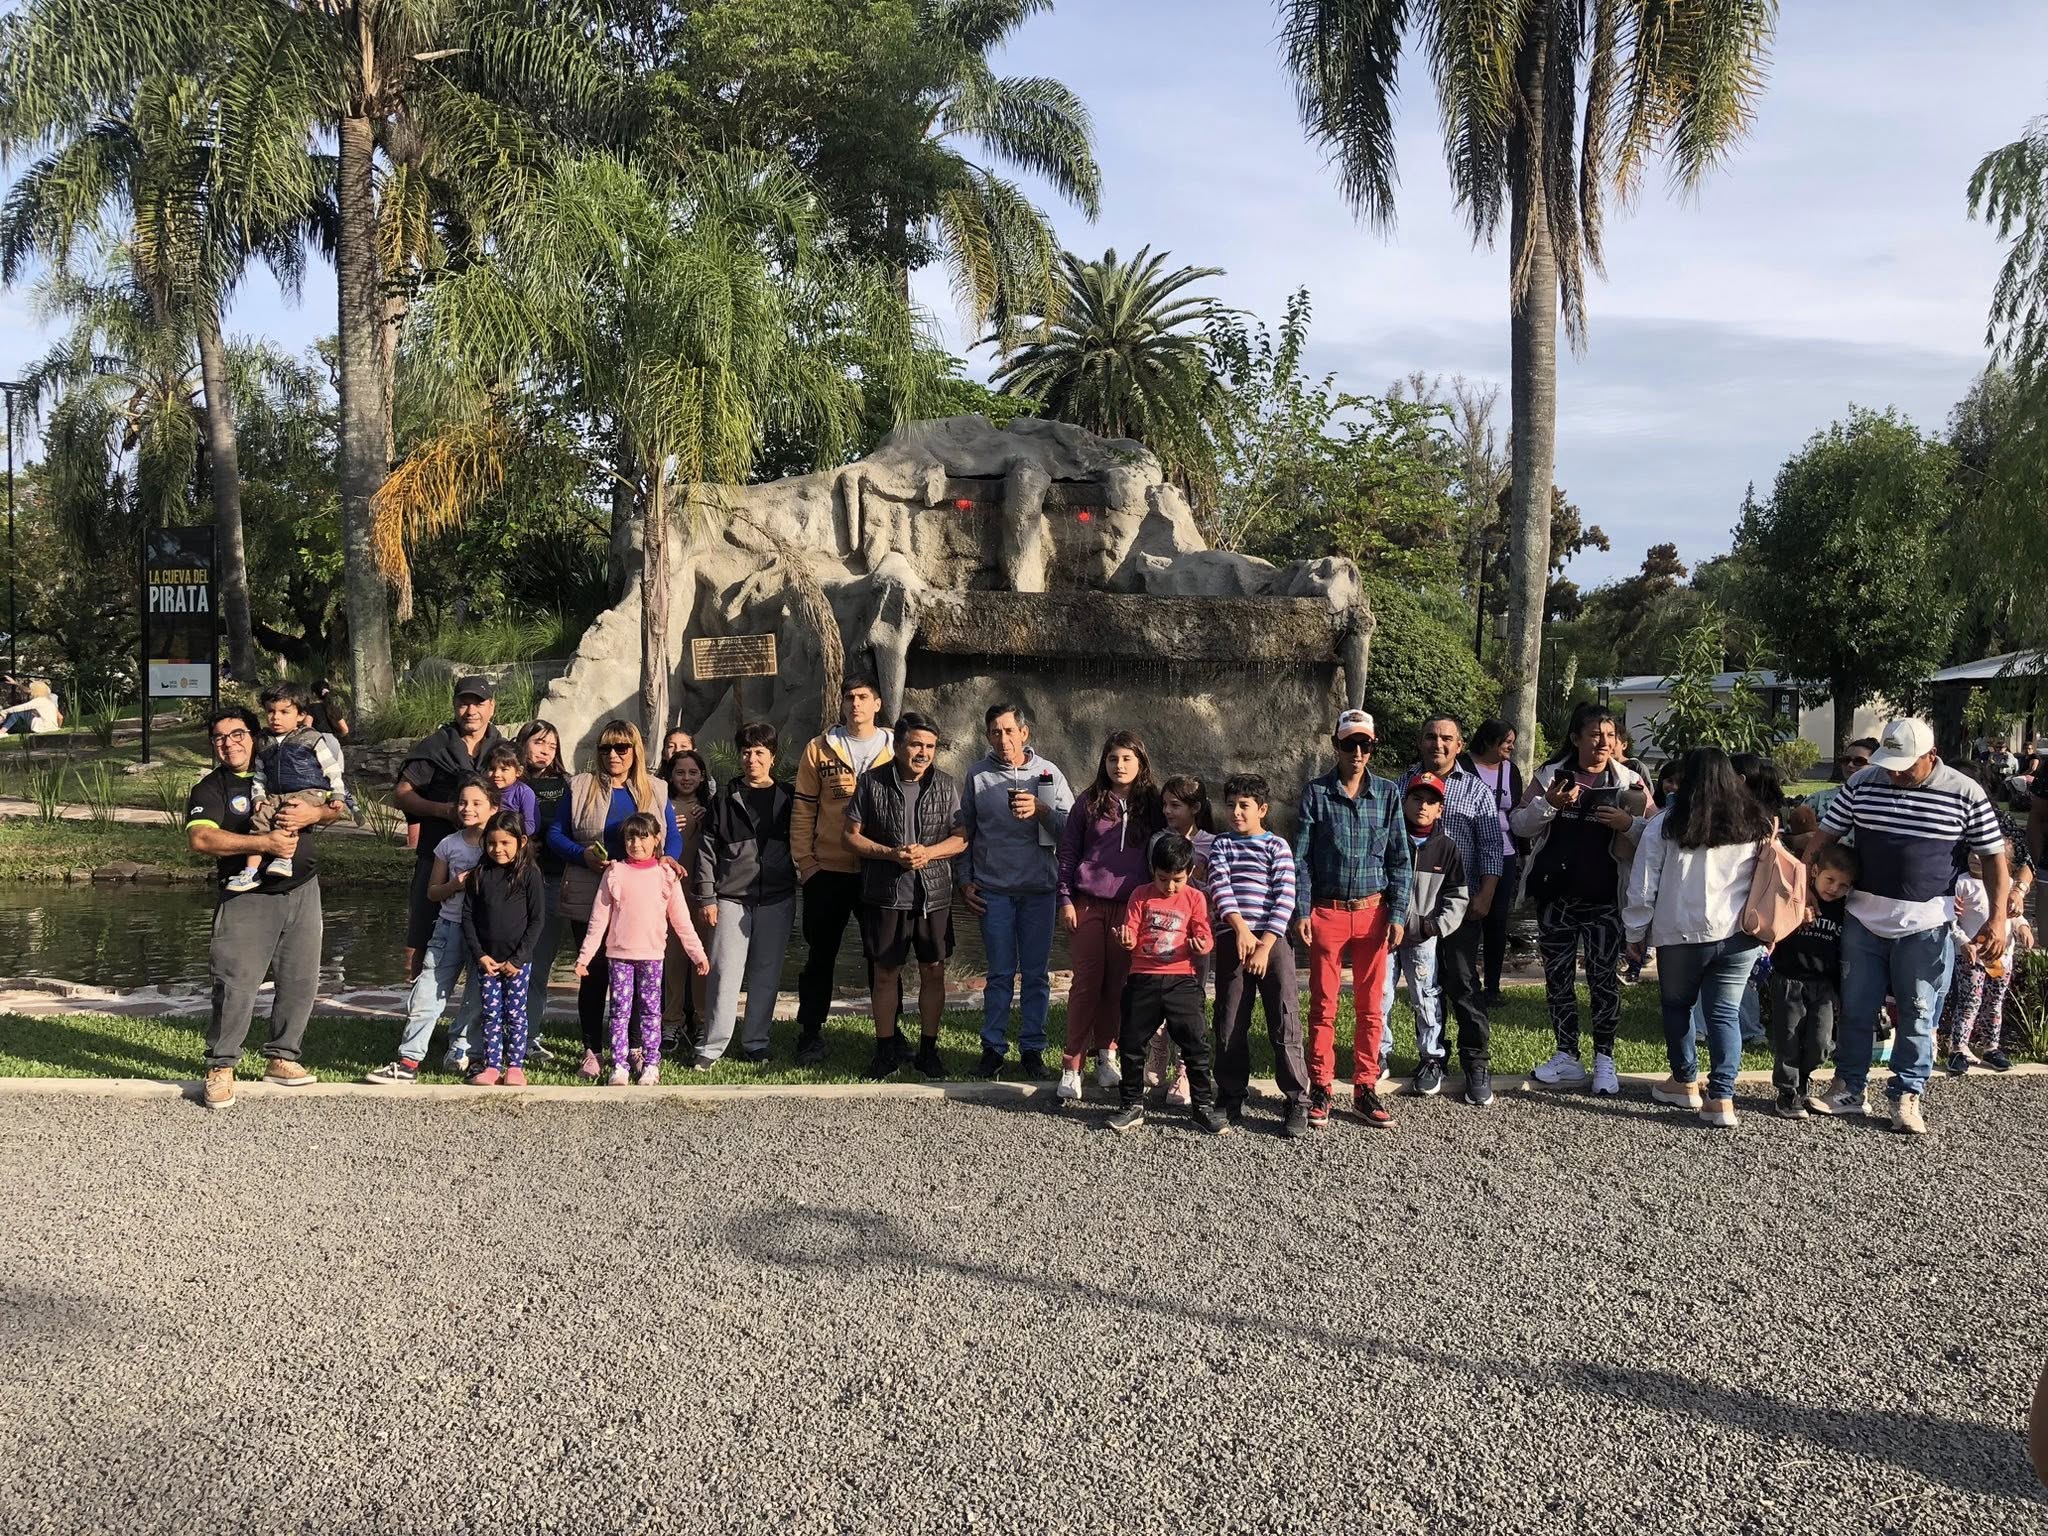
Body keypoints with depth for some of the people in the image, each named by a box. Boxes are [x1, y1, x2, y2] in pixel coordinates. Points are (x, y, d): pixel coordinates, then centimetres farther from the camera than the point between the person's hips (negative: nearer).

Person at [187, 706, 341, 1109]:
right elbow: (200, 839, -15)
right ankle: (220, 1068, 0)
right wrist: (263, 843, -22)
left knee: (300, 980, 5)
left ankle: (281, 1059, 17)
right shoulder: (210, 789, 2)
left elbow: (336, 806, 10)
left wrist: (314, 813, -14)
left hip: (301, 890, 4)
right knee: (236, 982, -12)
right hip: (247, 897, -4)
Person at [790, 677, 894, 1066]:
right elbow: (803, 810, 3)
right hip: (827, 872, 0)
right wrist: (805, 862, -3)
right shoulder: (819, 748, 3)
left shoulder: (894, 750, 5)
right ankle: (811, 1033, 17)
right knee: (820, 956, 6)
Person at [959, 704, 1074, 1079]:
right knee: (1000, 973, 4)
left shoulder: (1048, 773, 3)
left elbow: (1071, 826, -3)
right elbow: (964, 831, 11)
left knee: (1036, 973, 4)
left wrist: (1040, 810, -20)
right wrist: (965, 881, 6)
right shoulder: (978, 775, 5)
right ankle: (993, 1048, 13)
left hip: (1039, 887, 0)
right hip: (993, 889, 0)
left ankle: (1032, 1049, 12)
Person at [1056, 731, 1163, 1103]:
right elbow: (1068, 852, 7)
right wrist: (1066, 899, 0)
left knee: (1118, 984, 3)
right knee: (1086, 982, -1)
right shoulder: (1090, 804, 6)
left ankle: (1105, 1052, 18)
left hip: (1131, 907, 1)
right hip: (1088, 905, 0)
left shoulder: (1151, 805, 6)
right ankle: (1072, 1065, 0)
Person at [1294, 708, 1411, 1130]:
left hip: (1373, 913, 2)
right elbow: (1301, 857, 0)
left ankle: (1365, 1090, 16)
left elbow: (1399, 859, 6)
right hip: (1327, 912, -2)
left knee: (1371, 1007, 6)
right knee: (1323, 1006, 2)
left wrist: (1398, 914, -1)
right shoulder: (1316, 792, -1)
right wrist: (1302, 912, -7)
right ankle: (1320, 1092, 10)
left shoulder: (1387, 793, 5)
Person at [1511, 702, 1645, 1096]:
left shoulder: (1627, 781, 2)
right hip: (1555, 896, 2)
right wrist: (1548, 805, -15)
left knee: (1604, 978, 0)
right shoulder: (1550, 776, 5)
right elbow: (1520, 824, 4)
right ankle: (1566, 1056, 19)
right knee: (1558, 976, 8)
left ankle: (1604, 1058, 12)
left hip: (1603, 898, -2)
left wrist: (1628, 823, -20)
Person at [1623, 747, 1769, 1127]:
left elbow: (1643, 887, -5)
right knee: (1725, 1013, 6)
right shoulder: (1755, 825, 2)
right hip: (1738, 937, 2)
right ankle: (1721, 1097, -1)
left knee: (1677, 1006, 18)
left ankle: (1685, 1082, 28)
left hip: (1681, 935, -2)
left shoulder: (1667, 825, -7)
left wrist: (1636, 933, 7)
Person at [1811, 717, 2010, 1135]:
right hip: (1864, 918, 2)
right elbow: (1824, 836, 3)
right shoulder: (1862, 783, -2)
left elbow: (1994, 856, -2)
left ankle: (1907, 1096, 19)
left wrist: (1997, 918, -11)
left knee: (1918, 1016, 7)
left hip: (1924, 926, -2)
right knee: (1856, 1010, 10)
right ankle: (1849, 1089, 23)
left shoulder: (1964, 794, -7)